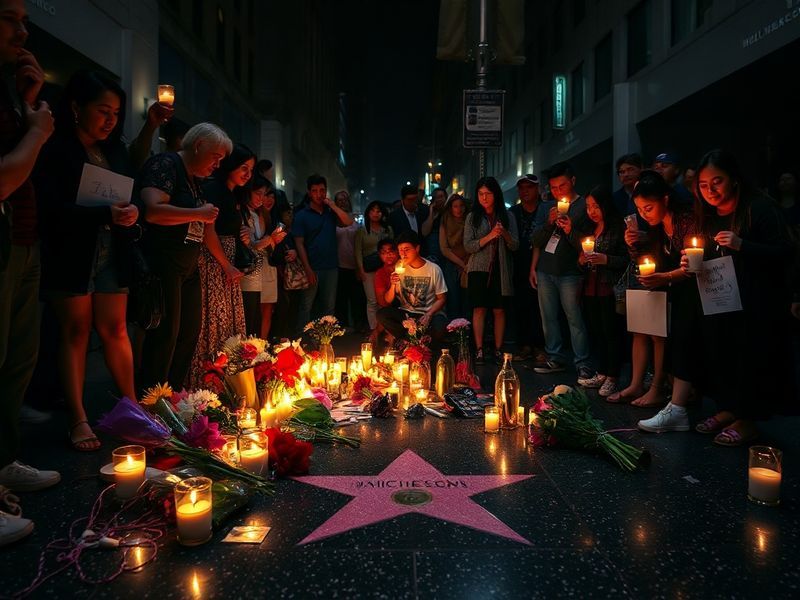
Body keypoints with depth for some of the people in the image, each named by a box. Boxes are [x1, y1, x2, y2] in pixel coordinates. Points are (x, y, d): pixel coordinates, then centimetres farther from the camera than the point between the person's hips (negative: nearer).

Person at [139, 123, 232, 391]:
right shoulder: (166, 164, -8)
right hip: (163, 262, -10)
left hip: (188, 267, 10)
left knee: (190, 331, 11)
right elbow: (152, 210, -24)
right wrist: (199, 214, -15)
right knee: (166, 332, -8)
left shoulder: (195, 180, 20)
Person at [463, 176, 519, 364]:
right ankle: (479, 350, 3)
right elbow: (468, 246, -4)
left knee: (499, 310, 3)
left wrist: (505, 234, -17)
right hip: (479, 269, -1)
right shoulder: (473, 217, 5)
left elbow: (515, 246, 3)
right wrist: (489, 236, -15)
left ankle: (498, 350, 11)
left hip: (501, 270, 1)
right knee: (479, 309, -2)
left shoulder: (507, 216, 7)